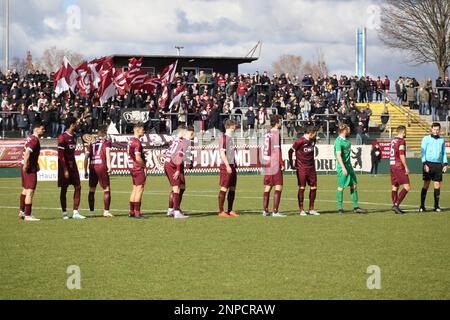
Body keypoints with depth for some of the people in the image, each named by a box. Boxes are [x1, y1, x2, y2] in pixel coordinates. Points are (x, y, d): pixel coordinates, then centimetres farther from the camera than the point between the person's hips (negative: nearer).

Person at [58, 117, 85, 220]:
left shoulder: (74, 136, 11)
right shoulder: (62, 137, -13)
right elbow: (60, 155, -16)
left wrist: (73, 166, 15)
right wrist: (65, 170, -19)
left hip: (73, 165, 7)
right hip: (65, 166, -7)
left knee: (78, 187, 0)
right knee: (64, 189, 1)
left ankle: (75, 212, 0)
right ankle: (64, 212, 7)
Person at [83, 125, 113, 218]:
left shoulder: (92, 143, 17)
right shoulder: (106, 142, 6)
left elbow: (86, 157, 12)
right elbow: (108, 153, -12)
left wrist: (85, 171, 15)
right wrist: (109, 165, -23)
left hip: (92, 167, 4)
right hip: (102, 167, -4)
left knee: (92, 190, 12)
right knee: (107, 190, 1)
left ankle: (91, 211, 13)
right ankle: (106, 211, -6)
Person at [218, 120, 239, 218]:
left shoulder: (230, 137, 17)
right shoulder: (224, 137, -10)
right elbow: (222, 153, -15)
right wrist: (227, 165, -20)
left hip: (232, 165, 9)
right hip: (225, 165, -9)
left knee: (232, 189, 9)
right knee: (224, 188, -6)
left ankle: (230, 211, 14)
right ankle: (221, 211, -4)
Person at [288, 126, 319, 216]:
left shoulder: (313, 140, 7)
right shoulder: (300, 141, -13)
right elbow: (291, 151, -8)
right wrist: (292, 165, -7)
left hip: (311, 167, 6)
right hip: (301, 168, -6)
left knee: (313, 187, 4)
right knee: (302, 188, -4)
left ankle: (311, 209, 13)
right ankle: (301, 210, 3)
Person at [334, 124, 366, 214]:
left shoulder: (347, 139, 12)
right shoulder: (339, 141, -16)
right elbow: (338, 155, -23)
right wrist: (343, 168, -29)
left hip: (349, 165, 9)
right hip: (342, 167, -9)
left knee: (353, 186, 8)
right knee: (341, 187, -3)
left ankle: (356, 207, 11)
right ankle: (340, 208, 2)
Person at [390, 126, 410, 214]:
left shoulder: (393, 141, 15)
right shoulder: (401, 141, -11)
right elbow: (401, 155, -17)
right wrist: (406, 167, -13)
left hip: (392, 166, 9)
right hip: (399, 166, -9)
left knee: (395, 187, 10)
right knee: (406, 187, -8)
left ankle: (395, 205, 10)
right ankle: (396, 204, -16)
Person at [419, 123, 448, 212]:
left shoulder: (442, 140, 15)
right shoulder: (426, 139, 3)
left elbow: (444, 153, 19)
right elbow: (423, 152, -1)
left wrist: (445, 163, 7)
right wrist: (424, 164, -11)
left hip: (438, 164, 3)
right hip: (429, 163, -3)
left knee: (437, 185, 2)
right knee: (426, 185, -5)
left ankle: (436, 206, 8)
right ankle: (422, 206, -2)